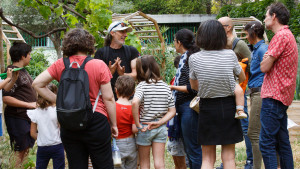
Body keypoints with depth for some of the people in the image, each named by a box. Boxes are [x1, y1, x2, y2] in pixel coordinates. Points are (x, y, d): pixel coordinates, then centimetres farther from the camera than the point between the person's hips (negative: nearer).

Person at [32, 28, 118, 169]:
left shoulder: (60, 65, 0)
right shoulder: (99, 65, -7)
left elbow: (37, 84, 0)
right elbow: (108, 98, -6)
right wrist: (113, 124, 4)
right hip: (96, 122, -3)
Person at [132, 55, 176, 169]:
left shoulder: (142, 85, -11)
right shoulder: (166, 87, 3)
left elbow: (135, 102, -30)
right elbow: (172, 111, 3)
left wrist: (138, 124, -22)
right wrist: (159, 123, -4)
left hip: (145, 128, -3)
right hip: (161, 129, 3)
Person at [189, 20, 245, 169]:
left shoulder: (194, 59, -8)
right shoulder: (230, 55, -8)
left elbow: (194, 86, 6)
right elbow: (242, 78, 9)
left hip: (207, 108, 0)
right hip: (228, 107, 0)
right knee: (228, 156, 8)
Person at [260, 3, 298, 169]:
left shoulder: (281, 36, -13)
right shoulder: (289, 35, 19)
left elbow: (264, 67, -13)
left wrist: (265, 60, 6)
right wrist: (267, 59, 2)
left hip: (273, 97, -10)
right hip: (283, 97, 10)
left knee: (266, 142, -10)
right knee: (282, 142, 12)